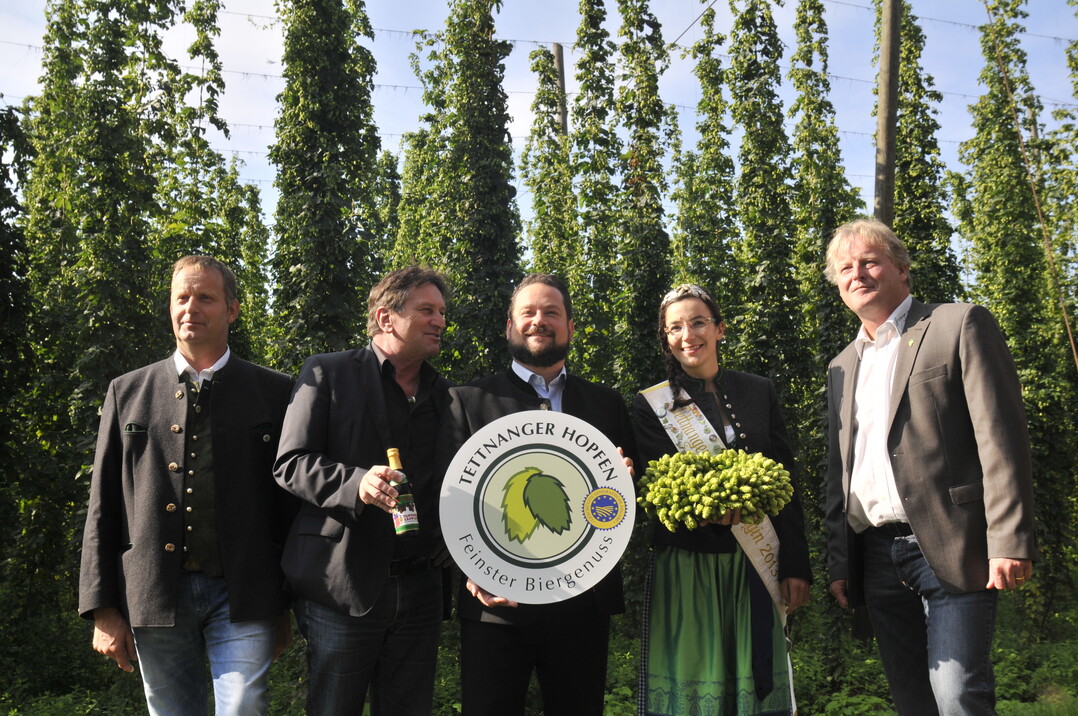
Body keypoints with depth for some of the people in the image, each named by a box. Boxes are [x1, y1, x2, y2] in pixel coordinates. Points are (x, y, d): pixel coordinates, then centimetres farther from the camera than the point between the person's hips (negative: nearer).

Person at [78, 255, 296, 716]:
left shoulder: (273, 392, 3)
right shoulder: (127, 392, 9)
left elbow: (289, 500, 4)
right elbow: (103, 507, 8)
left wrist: (285, 606, 4)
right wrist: (103, 610, 3)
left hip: (242, 594, -2)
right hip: (154, 598, 2)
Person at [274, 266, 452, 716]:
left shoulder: (443, 394, 14)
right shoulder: (327, 374, 0)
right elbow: (289, 465, -7)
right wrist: (355, 482, -23)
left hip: (419, 590, 4)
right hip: (343, 587, -4)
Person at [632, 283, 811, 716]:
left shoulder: (759, 393, 9)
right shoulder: (650, 405, 3)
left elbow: (785, 483, 7)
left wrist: (796, 566, 0)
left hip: (753, 567, 2)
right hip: (684, 568, -1)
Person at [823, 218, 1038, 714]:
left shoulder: (960, 326, 1)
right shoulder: (842, 365, 18)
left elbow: (1001, 437, -8)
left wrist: (1009, 542, -15)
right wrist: (838, 563, 12)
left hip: (949, 547, -5)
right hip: (878, 557, 6)